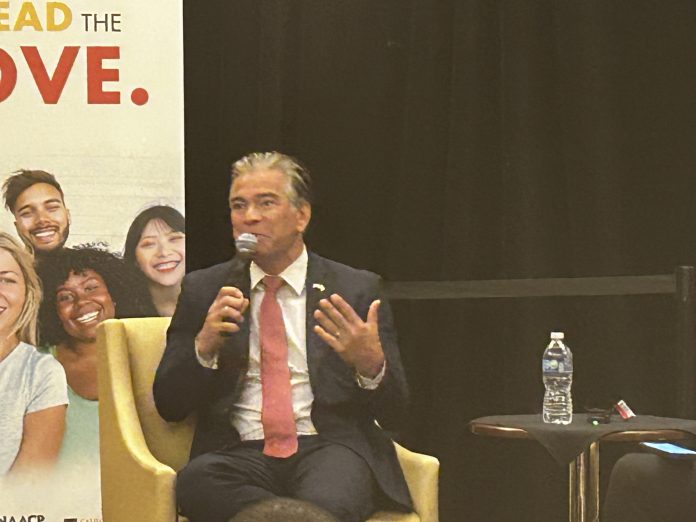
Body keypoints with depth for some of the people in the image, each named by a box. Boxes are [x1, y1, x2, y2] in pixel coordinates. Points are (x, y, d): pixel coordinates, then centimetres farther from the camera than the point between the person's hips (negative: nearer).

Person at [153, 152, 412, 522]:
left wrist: (372, 365, -16)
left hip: (329, 448, -4)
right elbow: (169, 405, 11)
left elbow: (393, 414, 7)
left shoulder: (357, 290, 11)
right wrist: (204, 346, -9)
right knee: (195, 479, -33)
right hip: (240, 452, 4)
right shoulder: (203, 290, 16)